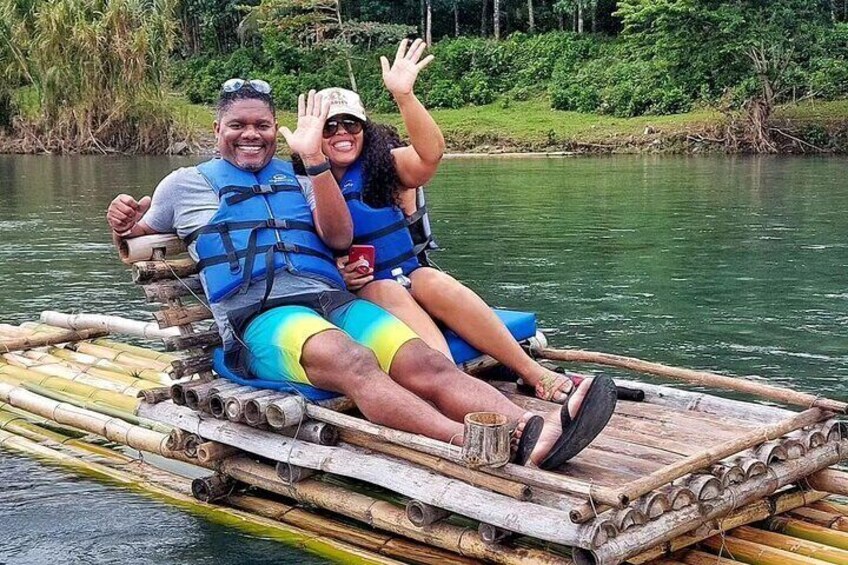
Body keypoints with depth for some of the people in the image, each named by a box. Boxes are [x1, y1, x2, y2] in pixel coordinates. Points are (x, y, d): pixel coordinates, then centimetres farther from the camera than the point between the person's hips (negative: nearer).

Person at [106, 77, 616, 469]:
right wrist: (122, 221, 4)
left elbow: (339, 237, 10)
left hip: (334, 300, 5)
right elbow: (133, 236, 29)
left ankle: (532, 433, -48)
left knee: (425, 364, -25)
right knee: (351, 360, -38)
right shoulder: (187, 184, 21)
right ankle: (481, 447, -61)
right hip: (259, 317, -5)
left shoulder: (297, 179, 25)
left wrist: (314, 159, 0)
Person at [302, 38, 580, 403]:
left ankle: (534, 373, -32)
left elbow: (431, 153, -16)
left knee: (438, 285, -31)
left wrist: (404, 95, -29)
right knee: (390, 294, -35)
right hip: (359, 289, -2)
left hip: (410, 274, 2)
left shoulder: (382, 165, 6)